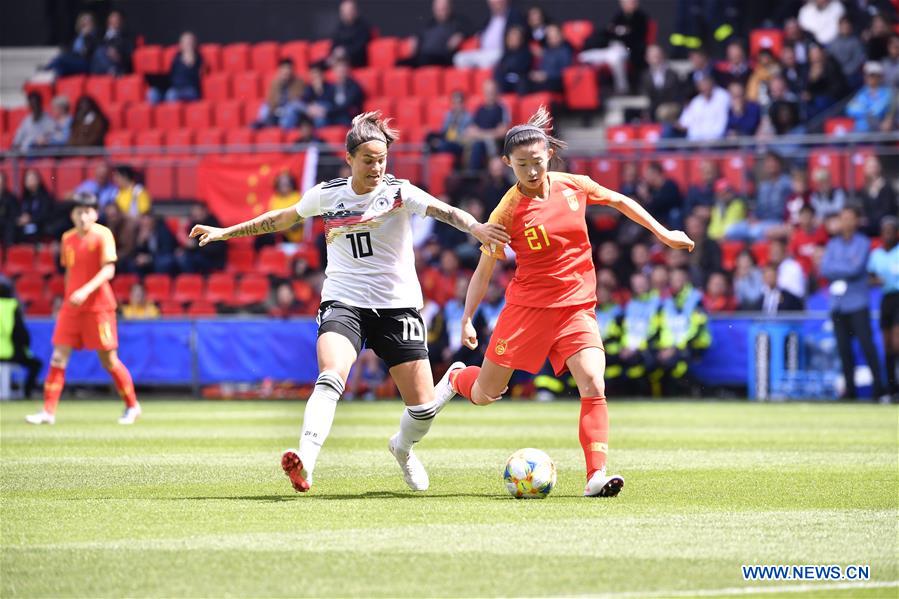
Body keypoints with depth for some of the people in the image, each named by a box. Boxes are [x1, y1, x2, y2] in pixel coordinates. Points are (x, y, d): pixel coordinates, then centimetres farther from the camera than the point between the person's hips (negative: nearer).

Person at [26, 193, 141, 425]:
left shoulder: (102, 235, -9)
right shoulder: (68, 238, 9)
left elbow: (109, 270, -18)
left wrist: (86, 291, -29)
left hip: (99, 306, -5)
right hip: (71, 306, 5)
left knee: (108, 359, 1)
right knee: (58, 356, -3)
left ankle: (132, 406, 18)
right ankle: (48, 411, -3)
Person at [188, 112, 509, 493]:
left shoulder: (399, 192, -5)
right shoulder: (326, 195, 2)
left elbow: (444, 211, -22)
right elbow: (282, 219, 19)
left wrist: (475, 227, -43)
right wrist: (226, 232, 23)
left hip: (398, 306, 0)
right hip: (344, 302, 0)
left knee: (423, 408, -2)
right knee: (331, 377, -30)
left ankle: (403, 448, 34)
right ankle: (304, 463, -43)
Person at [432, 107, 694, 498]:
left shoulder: (575, 186, -1)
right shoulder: (508, 211, -11)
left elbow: (619, 201, 18)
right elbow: (484, 268, -2)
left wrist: (662, 234, 20)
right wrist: (467, 319, -7)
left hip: (577, 308, 2)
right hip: (527, 306, -2)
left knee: (593, 387, -19)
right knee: (484, 395, 8)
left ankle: (596, 476, -21)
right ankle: (457, 378, 44)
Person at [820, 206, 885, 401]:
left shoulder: (863, 243, 2)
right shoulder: (833, 244, 14)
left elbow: (857, 268, -10)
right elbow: (825, 269, 3)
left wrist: (837, 269, -1)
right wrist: (848, 267, -6)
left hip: (857, 302, -4)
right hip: (837, 303, 4)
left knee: (867, 344, -11)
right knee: (844, 348, 3)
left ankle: (877, 385, -12)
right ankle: (850, 387, 8)